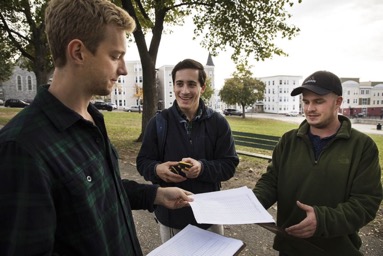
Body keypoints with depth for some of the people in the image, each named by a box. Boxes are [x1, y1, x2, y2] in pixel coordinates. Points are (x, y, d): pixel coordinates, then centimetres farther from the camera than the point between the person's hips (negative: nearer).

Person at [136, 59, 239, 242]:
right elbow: (142, 162, -1)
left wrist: (202, 167, -26)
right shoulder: (158, 122, -6)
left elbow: (229, 165, -6)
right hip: (170, 215, 0)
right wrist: (157, 169, -24)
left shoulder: (218, 123, -6)